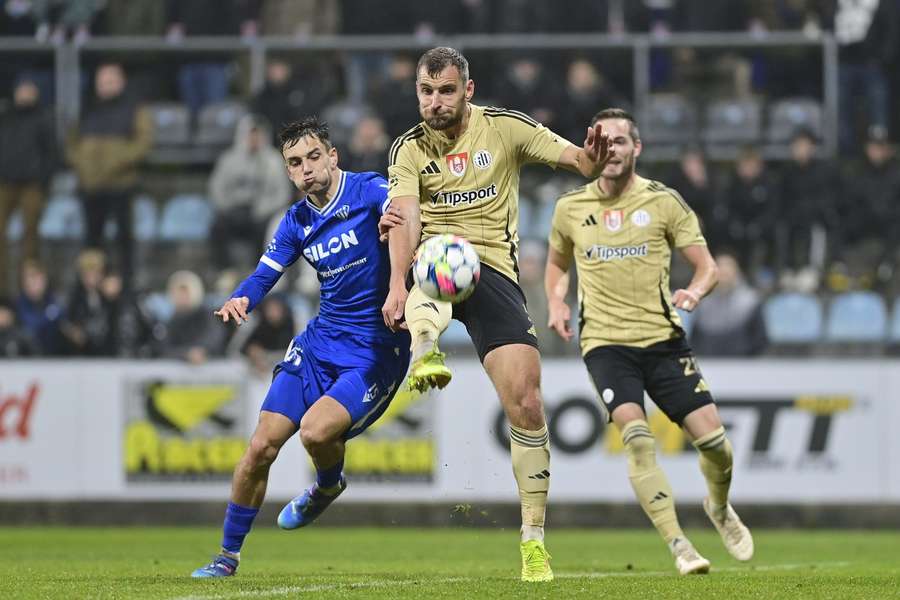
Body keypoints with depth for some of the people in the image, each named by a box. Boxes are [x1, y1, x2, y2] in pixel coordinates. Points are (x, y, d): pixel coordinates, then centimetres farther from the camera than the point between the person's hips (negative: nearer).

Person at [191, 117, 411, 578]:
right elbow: (264, 276, 9)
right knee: (262, 446, -2)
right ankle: (228, 554, 14)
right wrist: (238, 301, -14)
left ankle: (328, 486, 11)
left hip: (375, 350, -6)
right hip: (320, 343, 6)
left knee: (316, 431, -26)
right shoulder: (297, 222, 8)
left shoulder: (368, 191, -10)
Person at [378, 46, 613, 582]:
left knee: (527, 405, -10)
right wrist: (398, 285, -29)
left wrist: (592, 158, -25)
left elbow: (580, 161, 1)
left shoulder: (505, 128, 4)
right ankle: (426, 353, -66)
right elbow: (406, 220, -12)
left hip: (494, 273, 0)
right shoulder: (409, 149, 4)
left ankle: (534, 539, 1)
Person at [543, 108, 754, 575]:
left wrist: (694, 291, -20)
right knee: (636, 437, -23)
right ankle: (678, 546, -19)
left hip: (663, 338, 0)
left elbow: (706, 266, 2)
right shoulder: (571, 208, 7)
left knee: (712, 438, -7)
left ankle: (720, 508, 28)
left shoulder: (663, 201, 2)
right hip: (605, 341, 0)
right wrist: (556, 303, 5)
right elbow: (557, 264, 25)